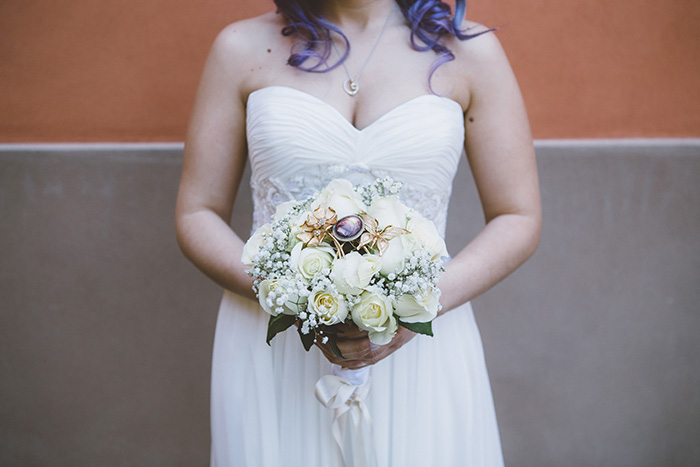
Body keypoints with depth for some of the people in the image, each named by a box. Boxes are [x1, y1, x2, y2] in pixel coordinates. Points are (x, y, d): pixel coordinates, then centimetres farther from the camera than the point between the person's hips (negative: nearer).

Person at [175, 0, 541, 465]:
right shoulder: (243, 47, 0)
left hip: (418, 351, 0)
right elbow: (197, 216, 1)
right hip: (273, 352, 0)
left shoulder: (472, 51, -1)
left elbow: (519, 221, 1)